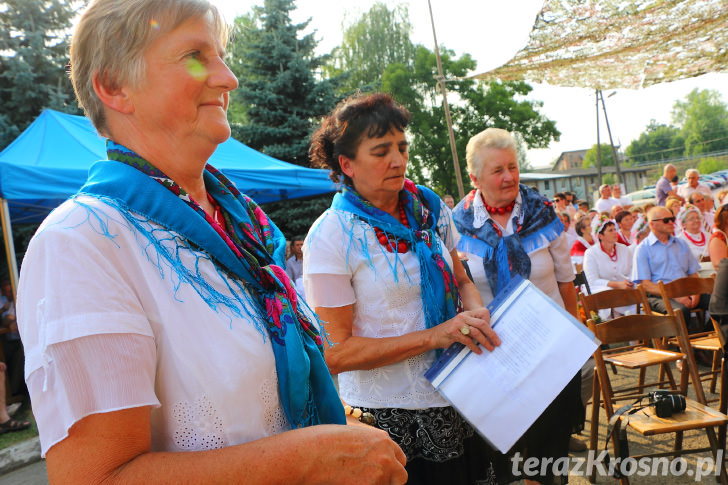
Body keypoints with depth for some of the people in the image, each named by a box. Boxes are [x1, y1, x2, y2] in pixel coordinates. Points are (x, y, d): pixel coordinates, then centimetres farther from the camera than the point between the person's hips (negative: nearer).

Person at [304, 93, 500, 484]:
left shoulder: (431, 209, 1)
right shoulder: (331, 236, -16)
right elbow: (336, 353, -18)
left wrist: (475, 309, -9)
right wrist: (433, 336, -24)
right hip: (388, 415, -5)